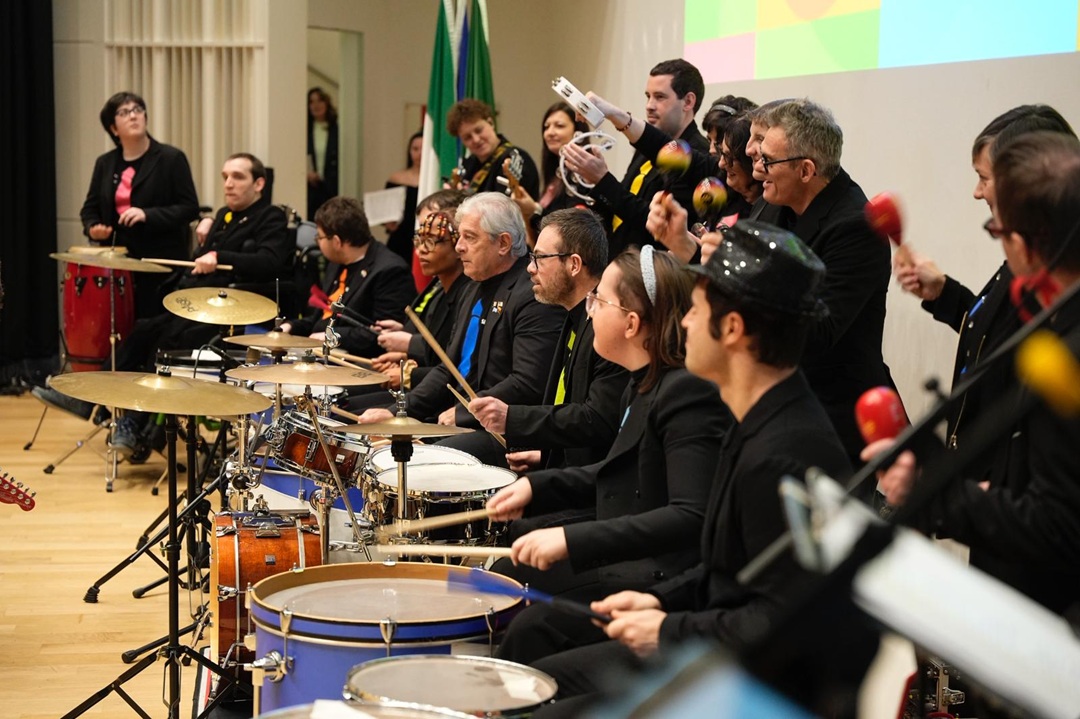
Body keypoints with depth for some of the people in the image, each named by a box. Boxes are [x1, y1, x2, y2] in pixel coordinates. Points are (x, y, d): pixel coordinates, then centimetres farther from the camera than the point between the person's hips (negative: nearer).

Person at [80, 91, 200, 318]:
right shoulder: (105, 163, 13)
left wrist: (148, 215, -20)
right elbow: (91, 207, 19)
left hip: (161, 262, -4)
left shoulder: (171, 158, -3)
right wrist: (92, 227, -3)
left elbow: (190, 208, -7)